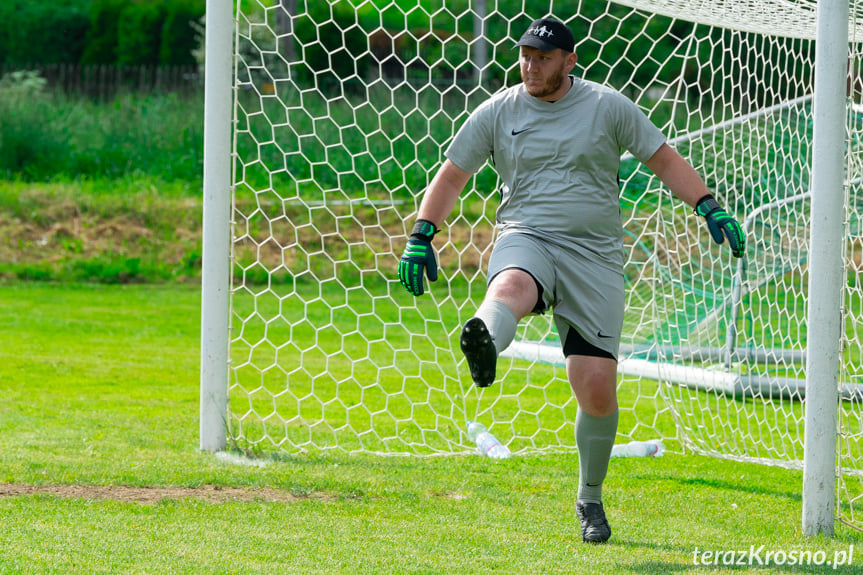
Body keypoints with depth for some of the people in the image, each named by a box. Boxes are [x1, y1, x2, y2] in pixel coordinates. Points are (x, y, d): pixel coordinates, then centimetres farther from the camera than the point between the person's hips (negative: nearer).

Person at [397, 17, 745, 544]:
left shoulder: (608, 107, 4)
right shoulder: (498, 112, 8)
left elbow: (665, 159, 8)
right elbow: (453, 174, 13)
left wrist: (708, 206, -4)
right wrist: (421, 238, 4)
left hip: (594, 256, 0)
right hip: (525, 242, 0)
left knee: (598, 389, -6)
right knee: (510, 288, -40)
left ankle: (590, 500, 16)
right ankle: (484, 347, -76)